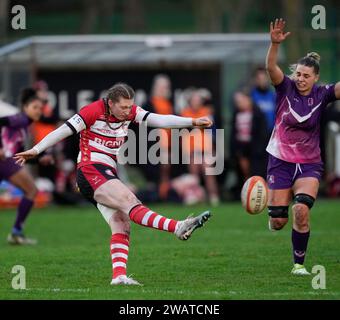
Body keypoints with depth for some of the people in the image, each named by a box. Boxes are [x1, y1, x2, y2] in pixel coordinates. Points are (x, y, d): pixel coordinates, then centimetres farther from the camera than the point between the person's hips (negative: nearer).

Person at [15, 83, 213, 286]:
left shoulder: (130, 112, 7)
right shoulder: (94, 111, -9)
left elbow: (159, 120, 0)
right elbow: (64, 130, -8)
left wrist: (193, 122, -10)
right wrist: (35, 150, -10)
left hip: (108, 174, 8)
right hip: (91, 171, -8)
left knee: (122, 226, -4)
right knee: (129, 201, -24)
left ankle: (119, 275, -11)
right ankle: (178, 228, -39)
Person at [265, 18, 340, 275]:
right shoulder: (286, 88, -8)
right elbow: (271, 67, -25)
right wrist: (275, 44, -43)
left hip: (309, 164, 0)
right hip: (281, 161, 0)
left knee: (301, 209, -23)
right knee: (278, 221, 1)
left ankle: (299, 263, -7)